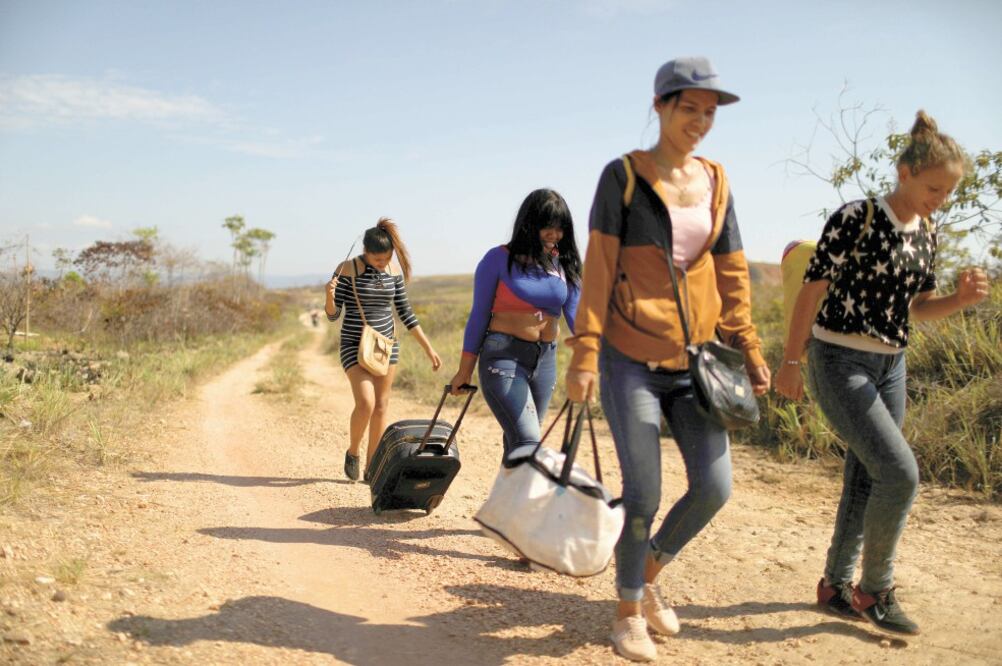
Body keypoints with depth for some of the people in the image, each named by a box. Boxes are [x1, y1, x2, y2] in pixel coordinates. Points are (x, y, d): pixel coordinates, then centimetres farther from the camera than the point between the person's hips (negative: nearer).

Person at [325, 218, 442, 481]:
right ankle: (352, 452, 10)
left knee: (381, 407, 4)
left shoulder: (395, 270, 1)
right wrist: (329, 295, -29)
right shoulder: (348, 269, -10)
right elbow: (332, 315, -7)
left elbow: (405, 313, 9)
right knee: (366, 403, -18)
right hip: (354, 345, -4)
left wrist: (429, 348, 7)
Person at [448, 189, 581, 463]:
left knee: (516, 443, 14)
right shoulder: (500, 259, -5)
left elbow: (575, 314, -2)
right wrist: (465, 370, -1)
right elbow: (479, 315, -2)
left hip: (545, 359, 5)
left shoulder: (564, 265, 6)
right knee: (527, 442, -17)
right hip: (504, 356, -5)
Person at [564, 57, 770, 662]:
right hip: (632, 360, -5)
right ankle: (630, 612, 22)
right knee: (643, 494, -3)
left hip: (696, 361, 5)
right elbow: (598, 268, -8)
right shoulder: (623, 175, -4)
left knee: (714, 486, 0)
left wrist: (750, 351, 7)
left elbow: (732, 273, 12)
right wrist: (585, 353, -14)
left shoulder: (716, 181, 10)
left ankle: (650, 576, 27)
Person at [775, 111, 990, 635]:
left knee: (865, 481, 11)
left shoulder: (925, 235, 8)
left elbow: (918, 306, 14)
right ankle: (875, 589, 6)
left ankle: (836, 584, 26)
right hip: (840, 362, -7)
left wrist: (962, 299, -8)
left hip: (889, 366, 7)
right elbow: (812, 290, -12)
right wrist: (790, 361, -11)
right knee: (900, 472, -13)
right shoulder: (856, 219, -14)